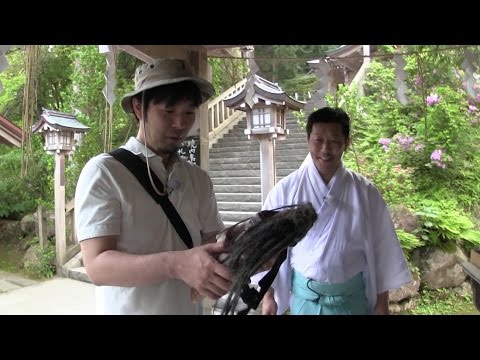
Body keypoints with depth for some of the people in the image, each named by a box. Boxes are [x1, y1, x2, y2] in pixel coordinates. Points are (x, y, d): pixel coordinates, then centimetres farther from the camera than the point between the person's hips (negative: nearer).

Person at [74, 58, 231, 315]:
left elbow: (214, 245, 0)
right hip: (129, 309, -5)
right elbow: (97, 266, -21)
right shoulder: (103, 171, -14)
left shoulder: (200, 179, 1)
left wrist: (225, 265, -23)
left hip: (189, 308, 5)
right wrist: (177, 264, -36)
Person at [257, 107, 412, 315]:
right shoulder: (285, 190, -11)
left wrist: (382, 302, 3)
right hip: (304, 297, 0)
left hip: (352, 297, 1)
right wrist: (268, 296, -1)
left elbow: (381, 247, -1)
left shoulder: (365, 192, -8)